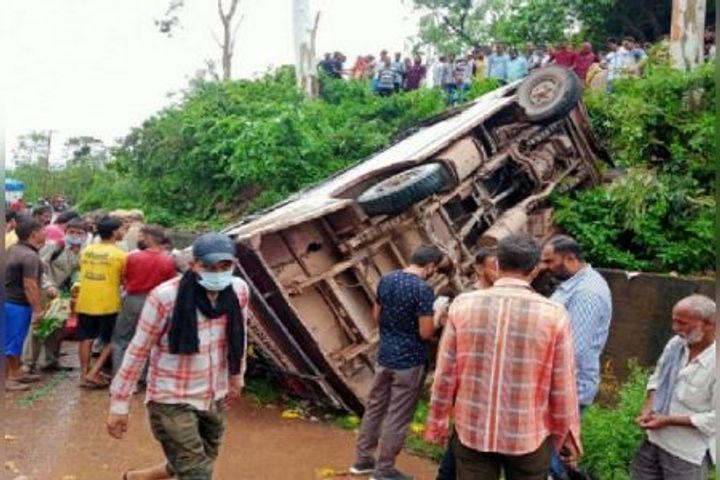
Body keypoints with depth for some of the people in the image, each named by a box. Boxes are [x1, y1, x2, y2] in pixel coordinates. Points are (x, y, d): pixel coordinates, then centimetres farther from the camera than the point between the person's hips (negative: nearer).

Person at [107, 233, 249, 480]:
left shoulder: (239, 290, -7)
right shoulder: (166, 296, -22)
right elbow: (138, 350, -13)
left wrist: (236, 378, 21)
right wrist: (120, 404, -9)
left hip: (215, 400, 6)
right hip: (172, 402, -6)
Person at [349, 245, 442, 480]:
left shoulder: (386, 279, 2)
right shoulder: (423, 289, -20)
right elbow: (425, 333, -20)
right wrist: (436, 319, -1)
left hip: (385, 356, 7)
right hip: (410, 362, -7)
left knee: (375, 407, 19)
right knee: (398, 417, 6)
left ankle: (362, 459, 30)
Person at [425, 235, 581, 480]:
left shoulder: (463, 304, -8)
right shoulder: (553, 314, -12)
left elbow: (445, 373, -2)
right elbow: (562, 387, -5)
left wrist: (437, 422, 11)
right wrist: (568, 437, 9)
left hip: (472, 431, 1)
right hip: (528, 436, -1)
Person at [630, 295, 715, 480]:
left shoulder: (715, 363, -23)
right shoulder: (675, 344, -4)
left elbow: (715, 418, -22)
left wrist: (669, 421, -20)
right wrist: (649, 407, -4)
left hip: (687, 453, -6)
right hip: (654, 440, 6)